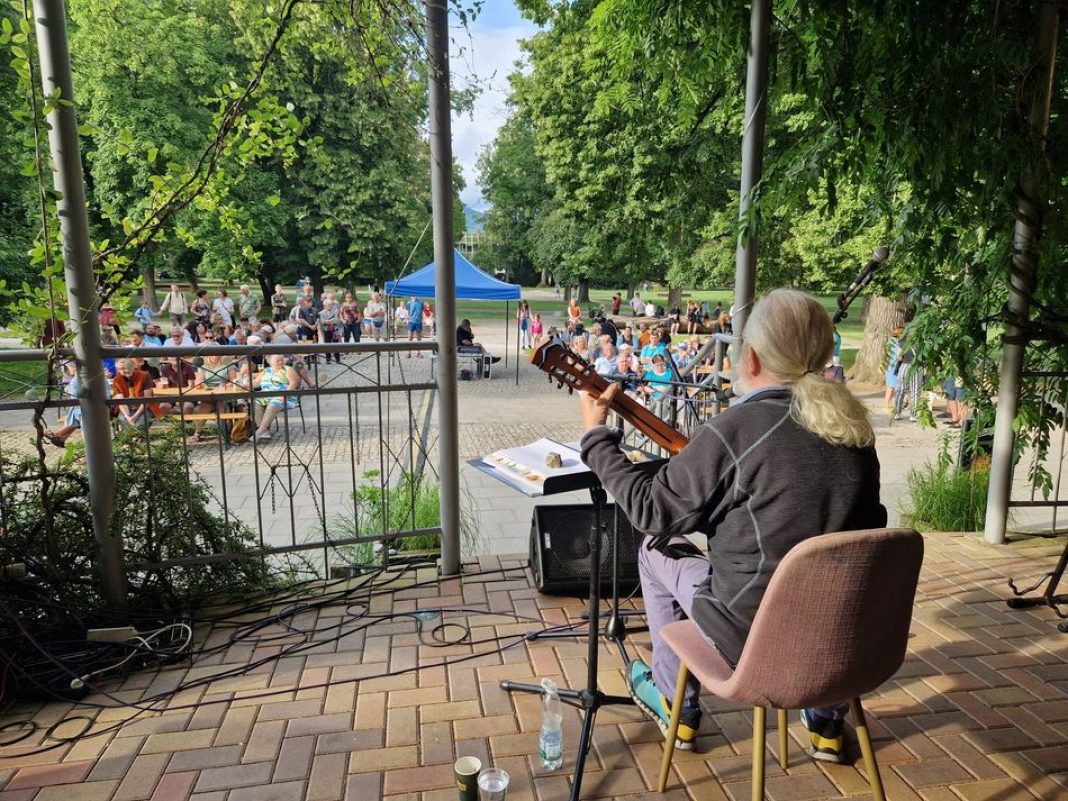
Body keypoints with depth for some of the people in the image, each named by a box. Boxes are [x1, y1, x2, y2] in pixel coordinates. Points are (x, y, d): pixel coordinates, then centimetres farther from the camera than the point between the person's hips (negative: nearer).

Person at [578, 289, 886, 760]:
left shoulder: (737, 429, -20)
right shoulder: (852, 423, -1)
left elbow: (652, 510, -10)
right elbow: (867, 525, 12)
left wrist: (596, 434, 0)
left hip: (756, 631, -5)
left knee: (657, 552, 17)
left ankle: (676, 709, 34)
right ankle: (826, 721, 41)